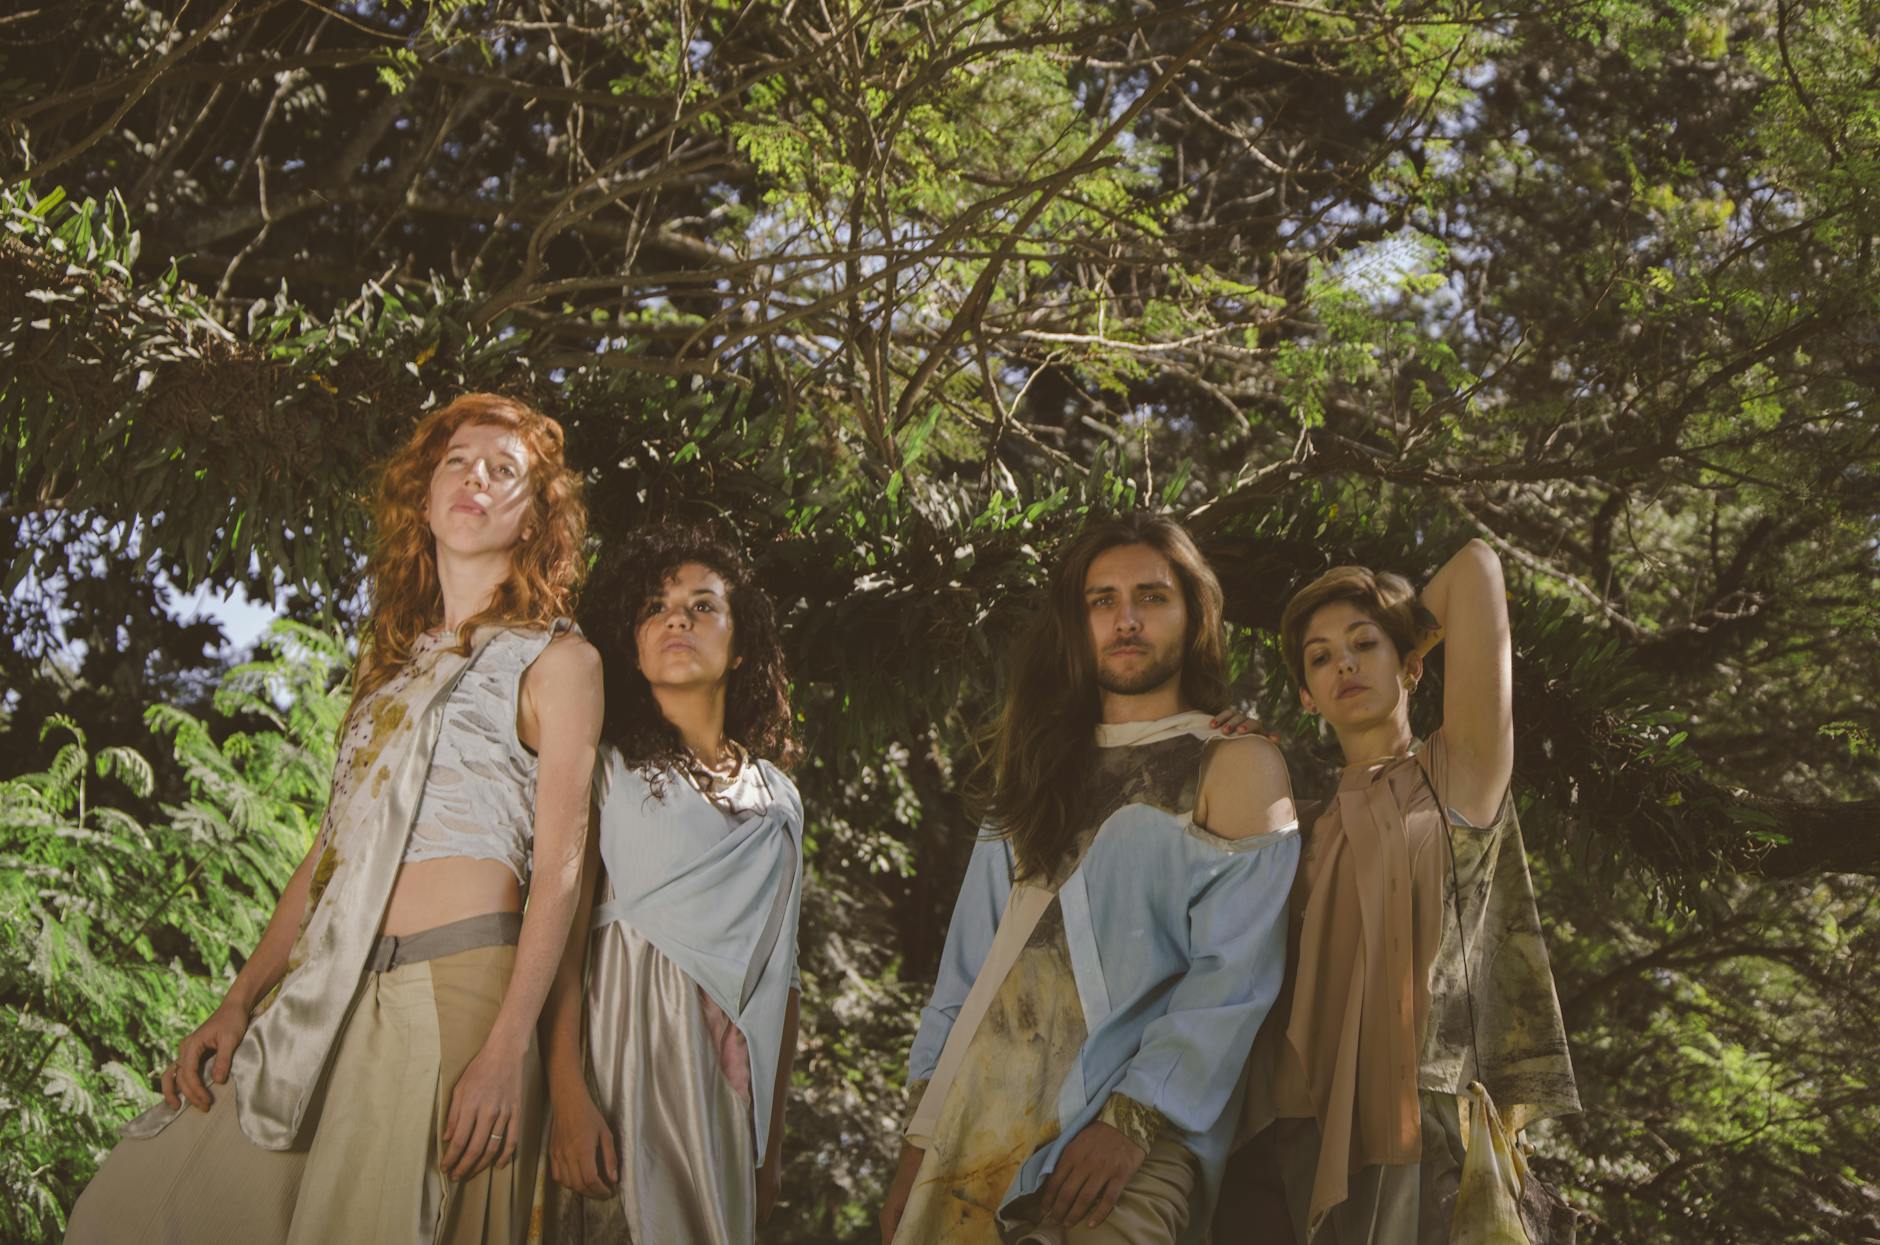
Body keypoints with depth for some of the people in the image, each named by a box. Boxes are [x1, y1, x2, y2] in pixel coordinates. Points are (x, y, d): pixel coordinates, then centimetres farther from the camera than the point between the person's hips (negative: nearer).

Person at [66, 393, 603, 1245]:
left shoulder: (554, 660, 3)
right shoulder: (394, 656, 22)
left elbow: (559, 867, -6)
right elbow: (332, 847, 19)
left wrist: (506, 1052, -16)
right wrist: (238, 1005, 10)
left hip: (454, 985, -6)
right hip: (329, 992, 6)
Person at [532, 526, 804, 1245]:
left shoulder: (777, 794, 16)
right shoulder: (609, 766, 4)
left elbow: (781, 973, 15)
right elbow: (563, 934, -7)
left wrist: (774, 1140, 10)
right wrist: (566, 1097, -19)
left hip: (732, 1066, 4)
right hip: (624, 1039, -4)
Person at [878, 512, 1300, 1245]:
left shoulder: (1236, 766, 1)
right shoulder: (1040, 767, 17)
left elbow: (1232, 979, -10)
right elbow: (970, 962, 11)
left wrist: (1135, 1119, -19)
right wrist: (923, 1133, 5)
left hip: (1136, 1131, -5)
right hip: (981, 1119, 5)